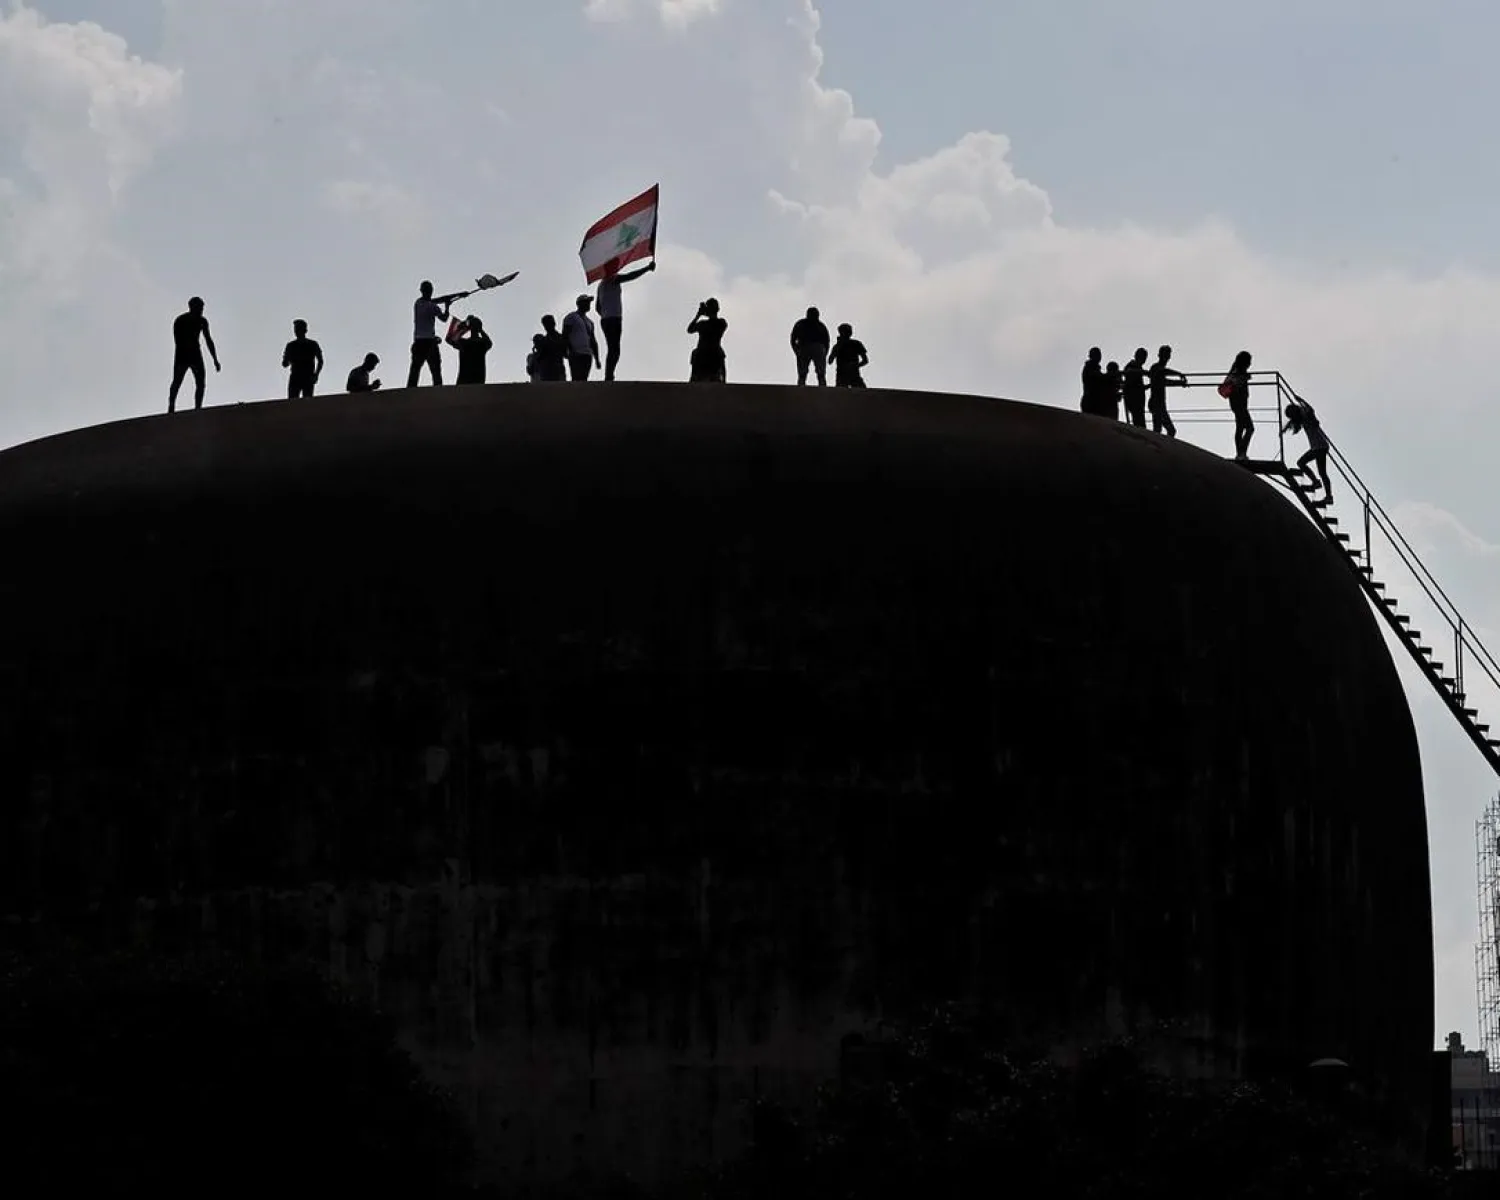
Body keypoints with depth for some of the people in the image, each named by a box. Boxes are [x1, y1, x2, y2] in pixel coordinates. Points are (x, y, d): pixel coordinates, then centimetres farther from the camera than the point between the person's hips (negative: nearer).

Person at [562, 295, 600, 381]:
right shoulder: (571, 318, 3)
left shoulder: (589, 322, 24)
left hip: (587, 355, 7)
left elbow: (593, 341, 25)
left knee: (584, 380, -1)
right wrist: (571, 351, -17)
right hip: (575, 355, -7)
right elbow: (565, 336, -5)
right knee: (577, 378, -17)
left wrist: (597, 358, 18)